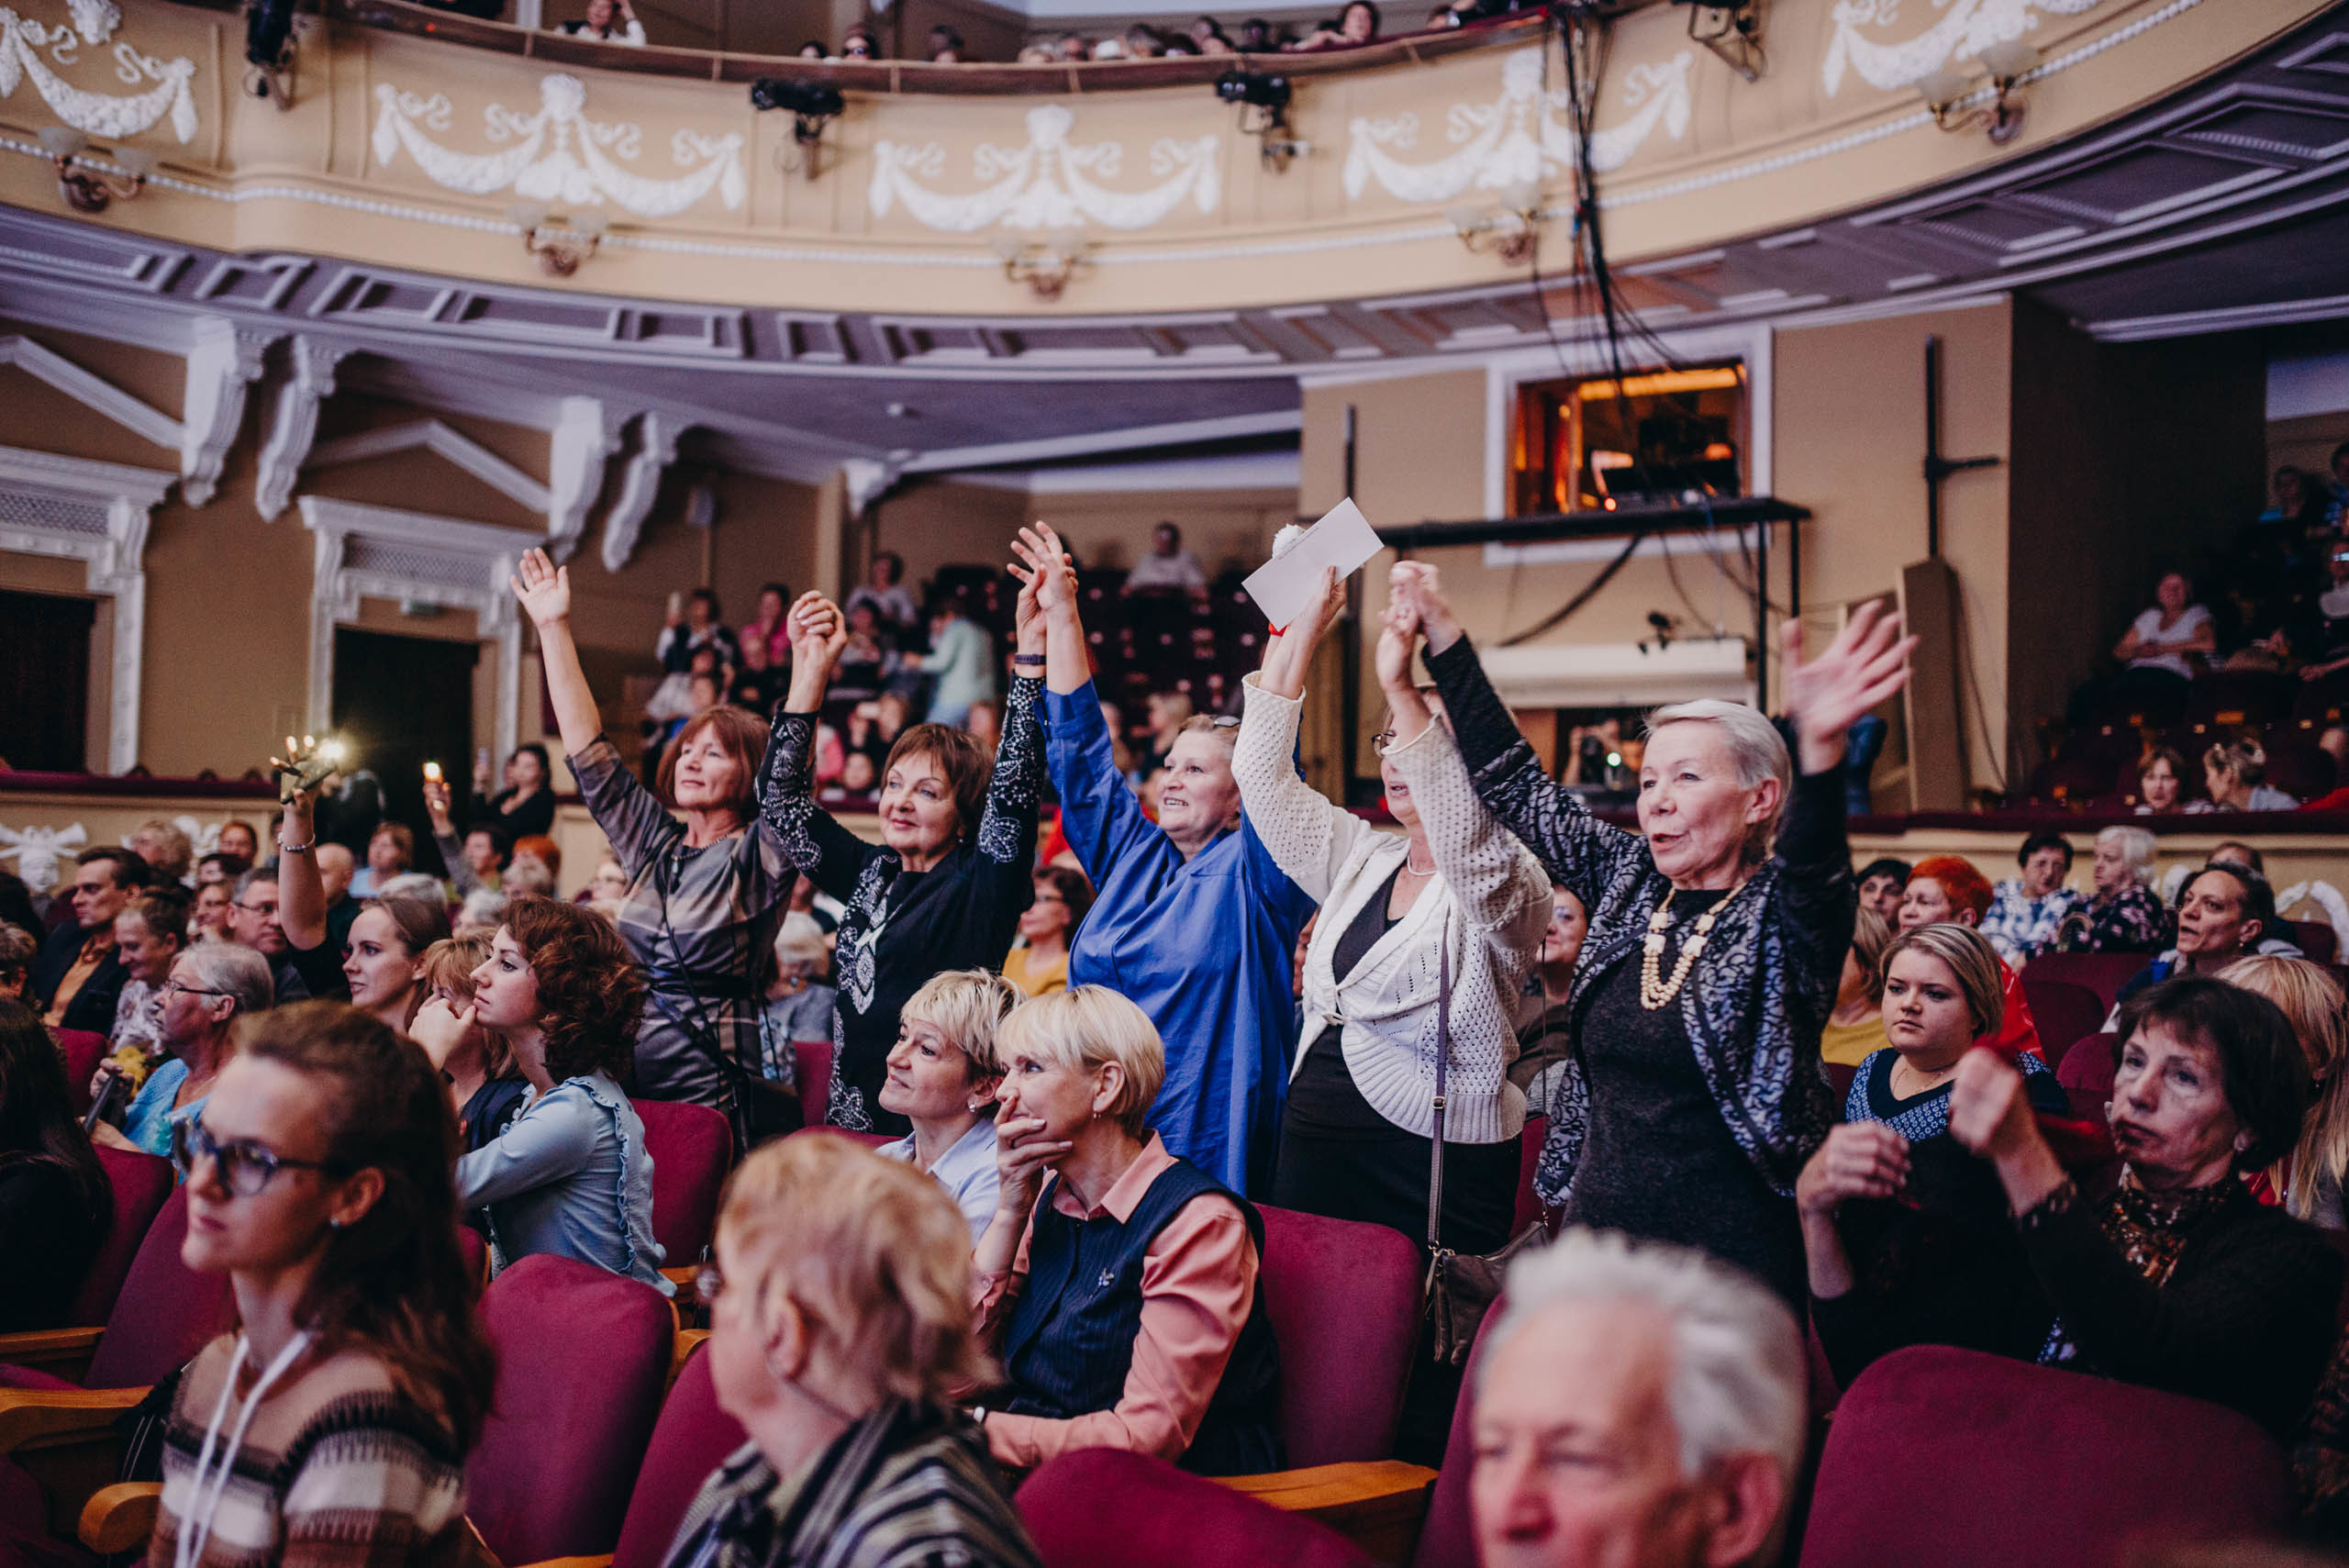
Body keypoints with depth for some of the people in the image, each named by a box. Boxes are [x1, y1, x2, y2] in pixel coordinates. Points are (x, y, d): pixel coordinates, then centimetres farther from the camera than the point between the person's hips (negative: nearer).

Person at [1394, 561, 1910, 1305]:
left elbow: (1812, 863, -30)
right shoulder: (1630, 882, 9)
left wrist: (1819, 747, -51)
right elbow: (1516, 782, 11)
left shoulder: (1784, 916, -7)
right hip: (1598, 1226, 6)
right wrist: (1439, 628, 8)